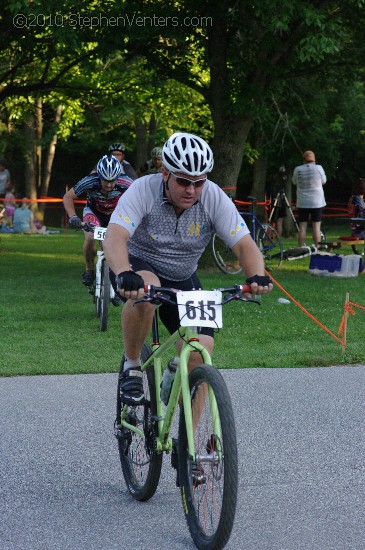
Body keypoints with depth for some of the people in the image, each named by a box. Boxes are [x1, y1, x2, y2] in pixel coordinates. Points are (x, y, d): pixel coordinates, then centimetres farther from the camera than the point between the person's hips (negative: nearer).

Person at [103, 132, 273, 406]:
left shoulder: (214, 197, -17)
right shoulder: (144, 191, -25)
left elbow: (244, 243, -21)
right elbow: (115, 236, -39)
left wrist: (258, 276, -42)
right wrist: (124, 275, -58)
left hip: (183, 280, 3)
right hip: (139, 267, -3)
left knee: (200, 352, -13)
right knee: (146, 290, -39)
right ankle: (131, 365, -15)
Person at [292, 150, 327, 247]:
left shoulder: (297, 169, -1)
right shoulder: (318, 168, -6)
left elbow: (294, 182, 15)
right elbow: (324, 181, 7)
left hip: (302, 202, 2)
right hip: (316, 202, -2)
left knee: (302, 227, 3)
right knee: (316, 226, 0)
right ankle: (316, 249, -2)